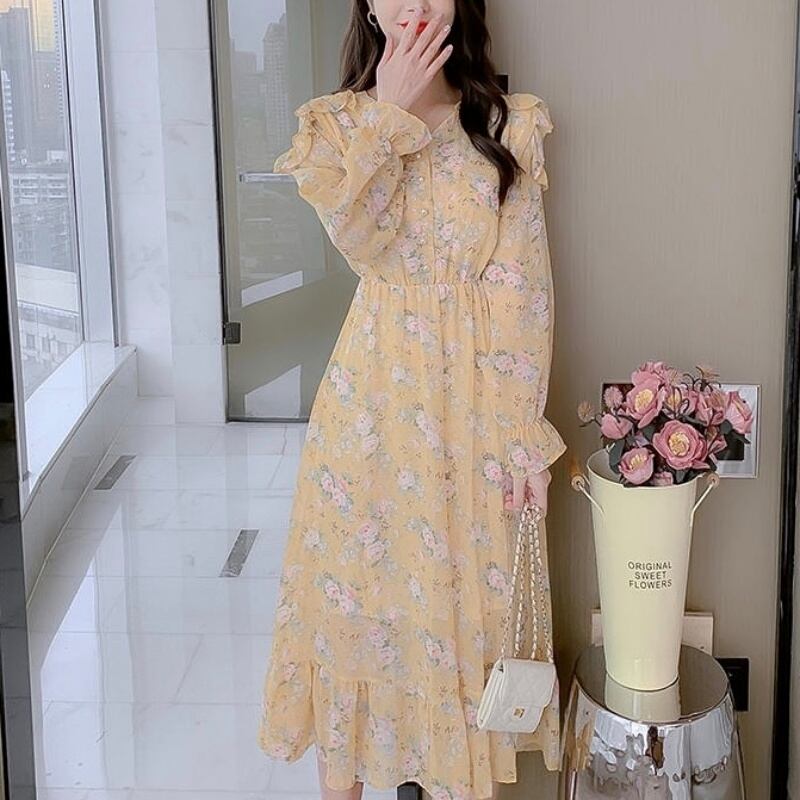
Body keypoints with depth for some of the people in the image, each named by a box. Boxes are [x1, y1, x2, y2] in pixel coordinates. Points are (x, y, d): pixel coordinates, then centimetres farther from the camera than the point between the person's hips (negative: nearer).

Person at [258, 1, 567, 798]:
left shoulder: (510, 125, 0)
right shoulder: (338, 122, 3)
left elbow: (521, 284, -5)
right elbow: (363, 242, -16)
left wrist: (520, 427, -9)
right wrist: (389, 114, -16)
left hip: (472, 393, 0)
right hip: (375, 388, 1)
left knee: (464, 586, 6)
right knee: (356, 579, 8)